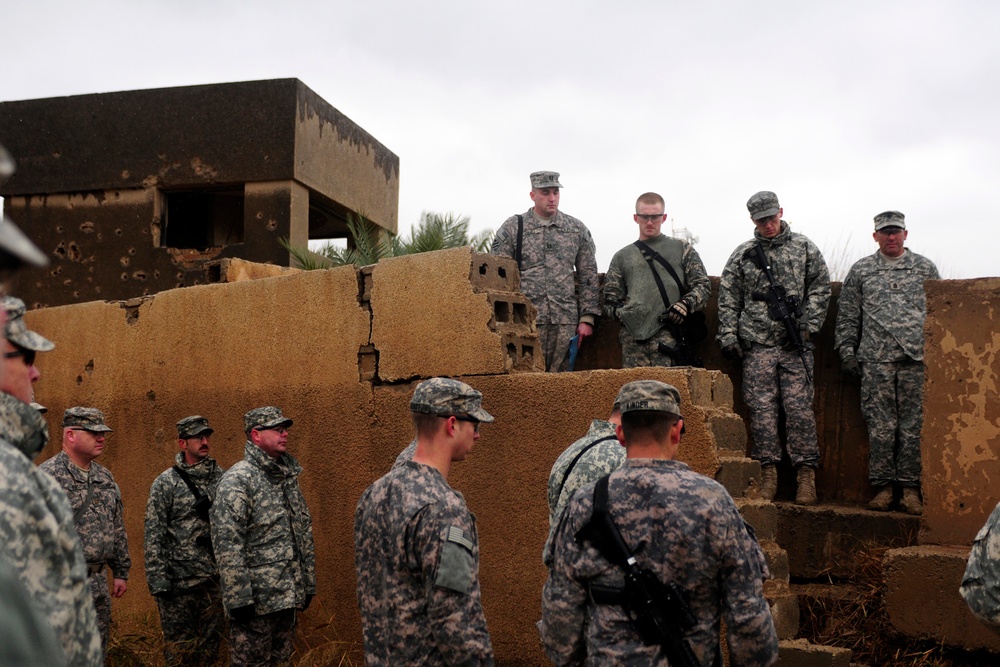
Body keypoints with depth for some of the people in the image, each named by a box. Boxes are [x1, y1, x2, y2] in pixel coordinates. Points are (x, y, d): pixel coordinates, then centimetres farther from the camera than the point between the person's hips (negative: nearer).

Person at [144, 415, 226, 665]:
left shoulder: (221, 477, 5)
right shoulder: (165, 483, -6)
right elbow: (153, 536, -8)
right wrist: (159, 582, -12)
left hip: (216, 578, 4)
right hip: (180, 581, -4)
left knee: (210, 645, 12)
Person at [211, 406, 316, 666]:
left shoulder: (289, 476, 12)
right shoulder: (237, 480, -13)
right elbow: (227, 546, -19)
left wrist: (308, 584, 15)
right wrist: (239, 598, -21)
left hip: (288, 596, 7)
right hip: (256, 599, -7)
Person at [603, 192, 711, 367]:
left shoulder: (682, 249, 16)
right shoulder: (622, 257, 21)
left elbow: (702, 285, 11)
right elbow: (610, 298, 20)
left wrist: (686, 304, -7)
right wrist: (619, 312, -2)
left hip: (668, 335, -2)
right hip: (633, 338, 2)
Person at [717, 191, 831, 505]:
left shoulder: (805, 248, 9)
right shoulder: (742, 254, 11)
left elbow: (820, 288, 7)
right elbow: (728, 299, 11)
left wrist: (807, 324, -4)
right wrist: (729, 336, 3)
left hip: (795, 344, -1)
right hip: (756, 343, 1)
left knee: (799, 407, -5)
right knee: (761, 408, -1)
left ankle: (806, 473, 1)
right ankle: (768, 472, 5)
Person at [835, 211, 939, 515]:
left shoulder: (925, 268, 13)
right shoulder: (861, 270, 12)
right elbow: (847, 315, 12)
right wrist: (846, 348, 5)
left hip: (917, 355, 0)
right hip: (876, 357, 0)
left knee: (914, 423, -1)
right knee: (880, 424, -2)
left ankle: (910, 487, 5)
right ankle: (883, 485, 5)